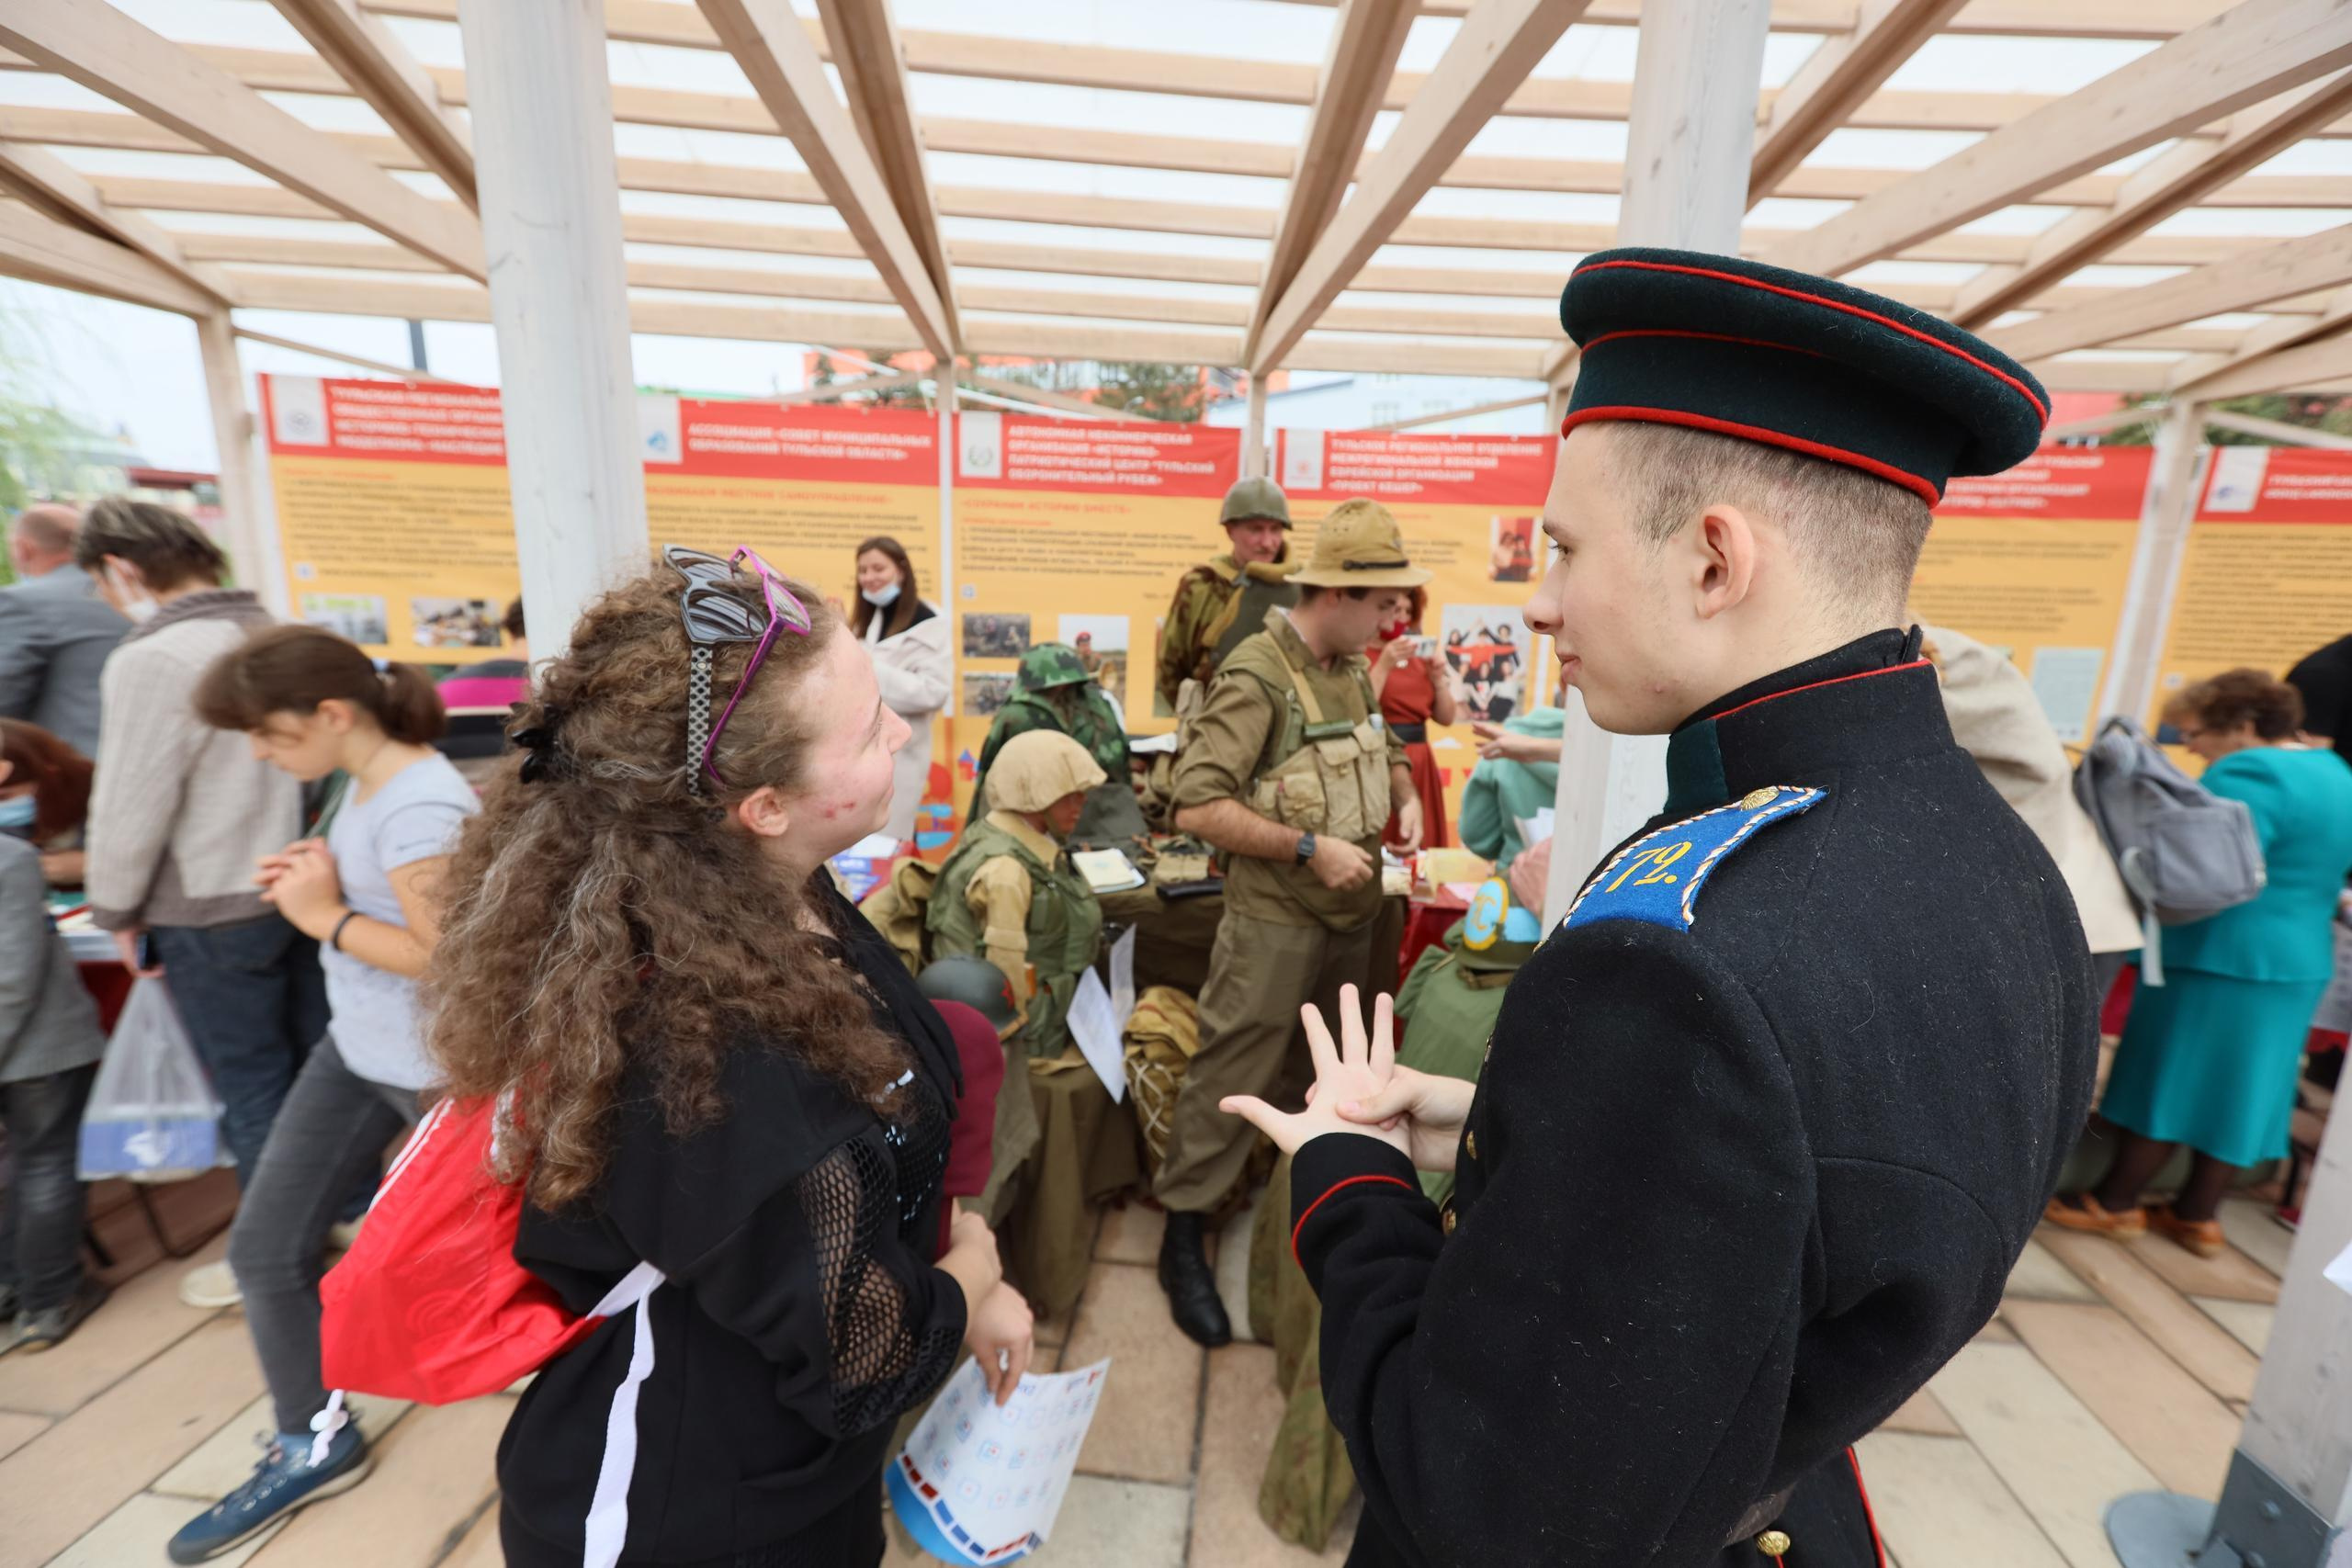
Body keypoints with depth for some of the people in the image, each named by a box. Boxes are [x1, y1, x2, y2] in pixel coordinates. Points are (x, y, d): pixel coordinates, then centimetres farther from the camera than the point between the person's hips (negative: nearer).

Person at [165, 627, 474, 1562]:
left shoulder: (421, 808, -27)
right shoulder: (368, 785, 3)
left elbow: (449, 954, -27)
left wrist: (325, 919, -16)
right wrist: (320, 877, -4)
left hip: (437, 1067, -9)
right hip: (355, 1049, 9)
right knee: (266, 1246, 16)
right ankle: (314, 1444, 35)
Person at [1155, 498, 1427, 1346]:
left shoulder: (1354, 671, 7)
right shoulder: (1256, 677, -19)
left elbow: (1385, 750, 25)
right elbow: (1198, 807, -24)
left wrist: (1406, 797, 4)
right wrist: (1309, 847, -24)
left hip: (1354, 915, 8)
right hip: (1276, 924, -8)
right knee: (1232, 1077, 1)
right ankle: (1184, 1234, 19)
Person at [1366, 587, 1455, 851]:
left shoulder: (1417, 658, 15)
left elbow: (1446, 718, 16)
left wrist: (1438, 679, 1)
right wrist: (1384, 665, -18)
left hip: (1419, 765, 7)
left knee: (1421, 850, 9)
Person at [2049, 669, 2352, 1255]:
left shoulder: (2249, 774, -19)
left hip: (2222, 959, -9)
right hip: (2298, 962, 9)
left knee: (2169, 1077, 1)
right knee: (2237, 1087, 13)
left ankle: (2115, 1204, 12)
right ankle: (2198, 1215, 22)